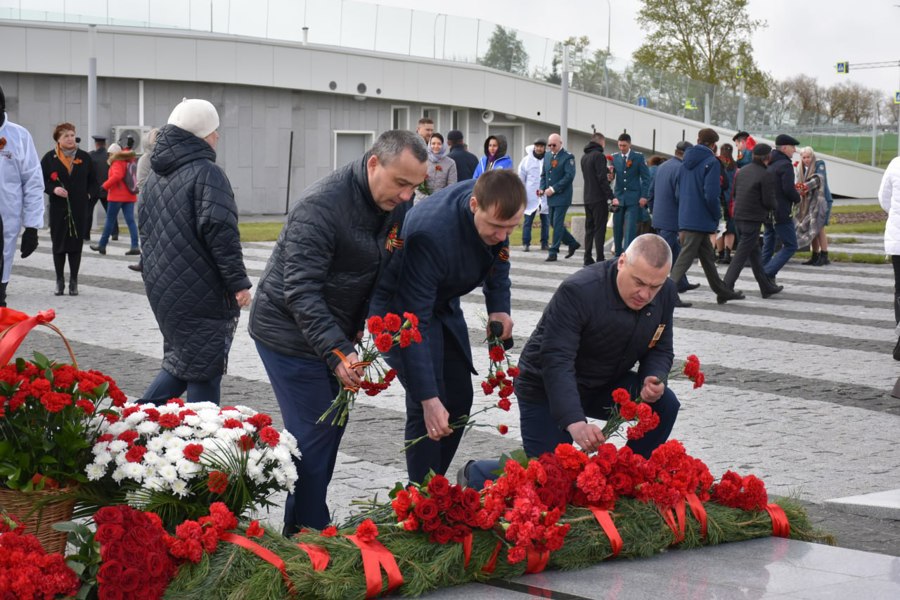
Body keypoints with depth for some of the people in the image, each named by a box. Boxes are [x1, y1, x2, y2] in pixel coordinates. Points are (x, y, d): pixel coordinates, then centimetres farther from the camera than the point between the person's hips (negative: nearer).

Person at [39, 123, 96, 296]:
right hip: (58, 208, -1)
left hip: (79, 208, 1)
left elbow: (93, 180, 15)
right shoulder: (49, 158, 1)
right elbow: (41, 180, 2)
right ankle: (59, 281, 11)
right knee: (59, 243, 2)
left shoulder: (84, 157, 6)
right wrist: (53, 189, -13)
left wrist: (88, 194, 2)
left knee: (76, 243, 1)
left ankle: (74, 281, 9)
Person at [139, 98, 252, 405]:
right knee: (205, 372, 0)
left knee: (180, 361, 20)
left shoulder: (154, 177, 13)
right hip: (202, 295, -8)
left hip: (161, 289, 8)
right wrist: (238, 281, -17)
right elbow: (221, 231, -23)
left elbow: (144, 230, 22)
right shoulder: (207, 173, -15)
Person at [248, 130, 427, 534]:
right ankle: (305, 535, 1)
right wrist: (337, 352, -37)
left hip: (333, 333, 8)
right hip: (290, 332, -8)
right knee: (313, 434, -9)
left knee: (332, 425, 12)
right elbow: (301, 292, -30)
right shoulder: (321, 206, -27)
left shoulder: (394, 204, -2)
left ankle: (314, 528, 24)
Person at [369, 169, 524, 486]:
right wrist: (428, 398, -42)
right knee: (428, 409, -15)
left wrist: (498, 306, -7)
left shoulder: (495, 204, -20)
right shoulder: (430, 234, -41)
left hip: (443, 301, 8)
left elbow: (497, 254, 5)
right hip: (400, 304, -7)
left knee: (459, 399, 8)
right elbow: (413, 323, -39)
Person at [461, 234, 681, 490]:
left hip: (605, 385, 6)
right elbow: (556, 362, -37)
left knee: (665, 404, -17)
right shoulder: (577, 292, -31)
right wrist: (574, 422, -49)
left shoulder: (666, 292, -11)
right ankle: (474, 474, 19)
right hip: (547, 388, -6)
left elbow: (660, 350, 1)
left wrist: (655, 379, -24)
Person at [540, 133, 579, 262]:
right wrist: (542, 188, 0)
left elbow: (569, 176, -16)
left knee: (557, 223, -7)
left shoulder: (568, 157, -8)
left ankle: (553, 252, -3)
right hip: (551, 197, 7)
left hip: (562, 196, -7)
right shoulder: (547, 156, 12)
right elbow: (544, 174, 19)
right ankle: (572, 243, 28)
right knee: (553, 223, 11)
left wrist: (553, 189, -19)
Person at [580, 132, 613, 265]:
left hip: (587, 198, 8)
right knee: (600, 229, -4)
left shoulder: (584, 157, 14)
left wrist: (607, 171, 23)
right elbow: (602, 179, -18)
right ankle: (600, 259, -5)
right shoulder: (599, 155, -12)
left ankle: (588, 259, 11)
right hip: (599, 198, -8)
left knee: (589, 229, 11)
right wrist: (610, 196, -16)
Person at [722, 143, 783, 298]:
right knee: (742, 254, -6)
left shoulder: (742, 171, 12)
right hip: (753, 219, -8)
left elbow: (734, 193, 16)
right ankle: (726, 286, -11)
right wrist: (775, 205, 8)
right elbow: (769, 201, -13)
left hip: (738, 217, 8)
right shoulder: (766, 175, -12)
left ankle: (767, 287, 23)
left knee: (754, 252, 15)